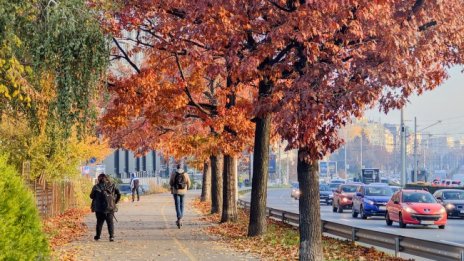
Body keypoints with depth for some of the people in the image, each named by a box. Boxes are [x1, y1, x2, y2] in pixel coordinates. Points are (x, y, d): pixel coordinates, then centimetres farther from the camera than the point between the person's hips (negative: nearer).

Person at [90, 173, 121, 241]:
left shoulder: (96, 187, -4)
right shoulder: (112, 186, 2)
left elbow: (92, 196, 2)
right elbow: (119, 194, 2)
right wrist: (115, 202, 12)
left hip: (99, 208, -1)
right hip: (110, 207, 1)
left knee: (99, 222, 13)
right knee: (110, 222, 3)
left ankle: (98, 236, 21)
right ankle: (112, 236, -10)